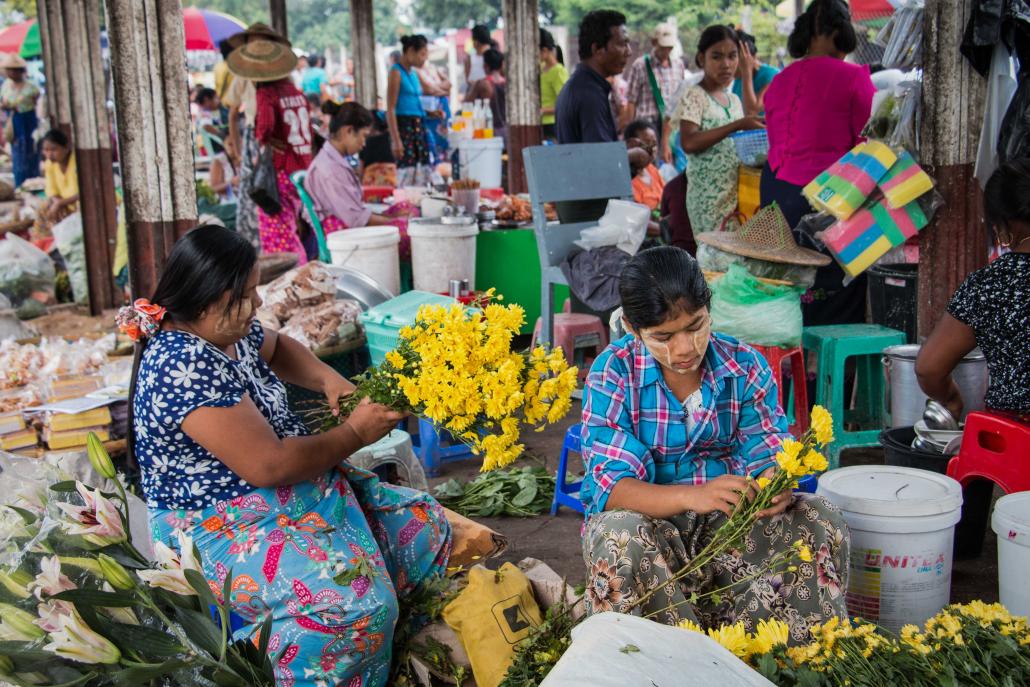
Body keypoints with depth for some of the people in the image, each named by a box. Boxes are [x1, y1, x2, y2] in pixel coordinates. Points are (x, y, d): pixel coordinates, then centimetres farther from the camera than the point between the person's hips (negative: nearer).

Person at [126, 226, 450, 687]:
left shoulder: (224, 331, 2)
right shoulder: (184, 366, -27)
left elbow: (277, 349, 26)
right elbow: (269, 465, -28)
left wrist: (328, 380, 5)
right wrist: (355, 433, -14)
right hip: (222, 531, -11)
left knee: (423, 523, 7)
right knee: (359, 604, -32)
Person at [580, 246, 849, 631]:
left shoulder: (746, 367, -1)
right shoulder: (613, 373, -11)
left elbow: (767, 455, -2)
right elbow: (612, 486, -19)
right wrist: (693, 496, -38)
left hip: (731, 524, 3)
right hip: (648, 519, -3)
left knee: (820, 521, -21)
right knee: (620, 538, -37)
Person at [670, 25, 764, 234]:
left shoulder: (734, 100, 14)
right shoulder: (694, 96, -7)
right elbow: (688, 143, -21)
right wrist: (736, 126, -22)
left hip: (737, 191, 7)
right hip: (708, 196, -7)